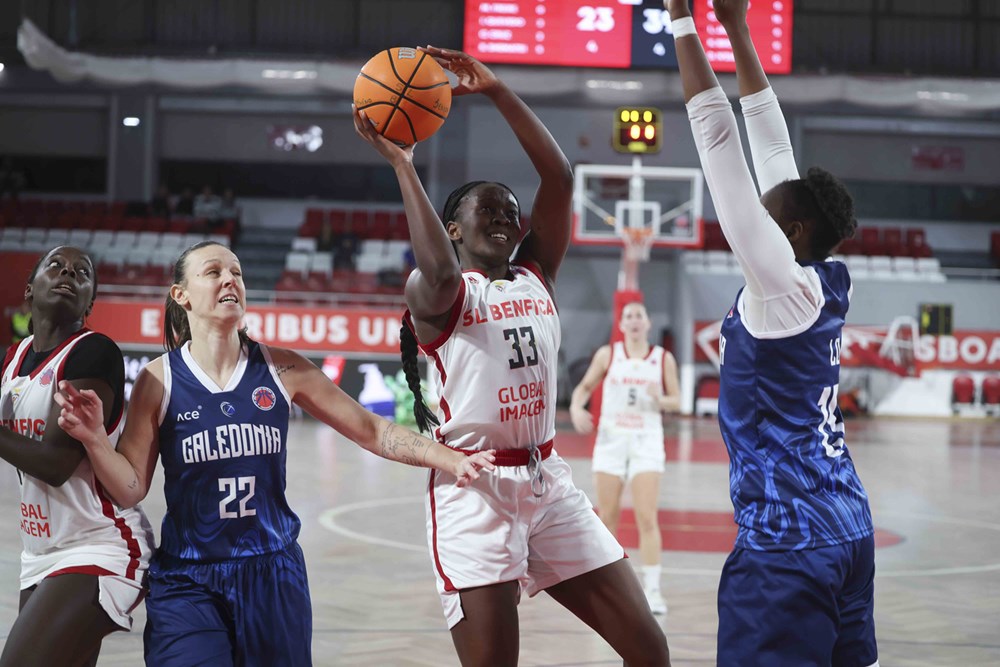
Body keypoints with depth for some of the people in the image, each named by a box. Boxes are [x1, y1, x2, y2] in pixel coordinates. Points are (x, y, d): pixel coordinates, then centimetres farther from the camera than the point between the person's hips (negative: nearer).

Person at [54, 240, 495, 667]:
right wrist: (93, 438, -21)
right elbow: (130, 489, -4)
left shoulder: (281, 369, -1)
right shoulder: (158, 380, -5)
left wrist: (450, 461, -6)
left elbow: (371, 431, 3)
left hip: (274, 576, 2)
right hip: (188, 584, -2)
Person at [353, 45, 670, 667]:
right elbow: (441, 272, -29)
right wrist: (402, 164, -22)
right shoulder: (435, 292, -2)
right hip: (474, 491, -6)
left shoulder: (536, 279, 13)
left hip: (549, 482, 6)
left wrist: (498, 91, 0)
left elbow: (560, 176, 4)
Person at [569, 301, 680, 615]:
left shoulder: (663, 358, 3)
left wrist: (660, 399, -16)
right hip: (611, 439, 1)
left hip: (646, 441, -1)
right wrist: (576, 407, -11)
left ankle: (652, 589, -8)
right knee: (608, 517, 6)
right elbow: (584, 386, 9)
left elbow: (676, 401, 7)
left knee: (647, 518, -9)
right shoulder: (607, 354, 3)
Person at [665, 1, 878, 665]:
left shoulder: (782, 280, -13)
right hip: (849, 532, 9)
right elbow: (774, 148, 14)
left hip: (786, 546, -9)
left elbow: (718, 135, -13)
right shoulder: (831, 282, 7)